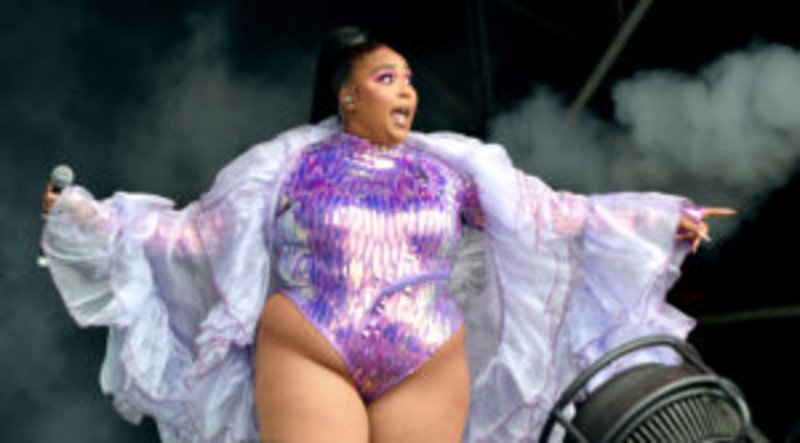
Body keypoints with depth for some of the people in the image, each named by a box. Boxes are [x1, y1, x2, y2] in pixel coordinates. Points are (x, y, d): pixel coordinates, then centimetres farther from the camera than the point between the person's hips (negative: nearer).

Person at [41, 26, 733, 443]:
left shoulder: (453, 166, 10)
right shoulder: (288, 163, 5)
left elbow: (553, 212, 12)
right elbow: (194, 232, 7)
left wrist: (665, 220, 11)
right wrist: (87, 217, 1)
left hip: (425, 374, 2)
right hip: (308, 363, -2)